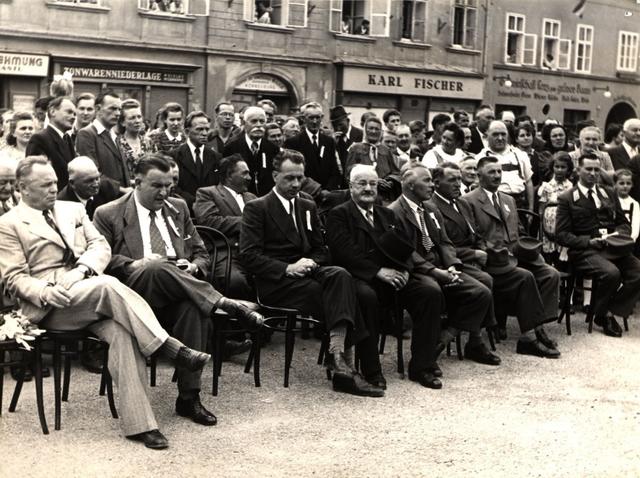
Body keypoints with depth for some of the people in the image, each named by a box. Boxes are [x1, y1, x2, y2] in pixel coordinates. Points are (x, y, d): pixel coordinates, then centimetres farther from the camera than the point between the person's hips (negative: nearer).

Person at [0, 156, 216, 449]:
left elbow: (101, 246, 12)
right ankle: (174, 350, -34)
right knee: (109, 285, -34)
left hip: (92, 296, 4)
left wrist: (80, 270, -10)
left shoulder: (73, 209, 22)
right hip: (51, 305, -4)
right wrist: (45, 292, -20)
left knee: (122, 333, -28)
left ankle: (138, 424, -29)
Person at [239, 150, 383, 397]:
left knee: (340, 275, -31)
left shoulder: (308, 207, 21)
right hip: (275, 283, -5)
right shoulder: (256, 208, 2)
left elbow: (320, 250, 19)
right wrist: (287, 268, -19)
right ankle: (346, 365, -28)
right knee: (340, 296, -29)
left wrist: (311, 261, -6)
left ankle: (337, 355, -38)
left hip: (306, 271, 5)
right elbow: (249, 256, -7)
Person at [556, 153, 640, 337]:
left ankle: (610, 312, -5)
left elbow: (623, 223, 22)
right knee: (611, 273, -33)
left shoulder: (609, 194, 21)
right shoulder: (566, 199, 5)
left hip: (614, 248, 5)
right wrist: (589, 241, -16)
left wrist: (620, 234, -2)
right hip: (585, 252, -5)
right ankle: (600, 314, -7)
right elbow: (562, 235, -2)